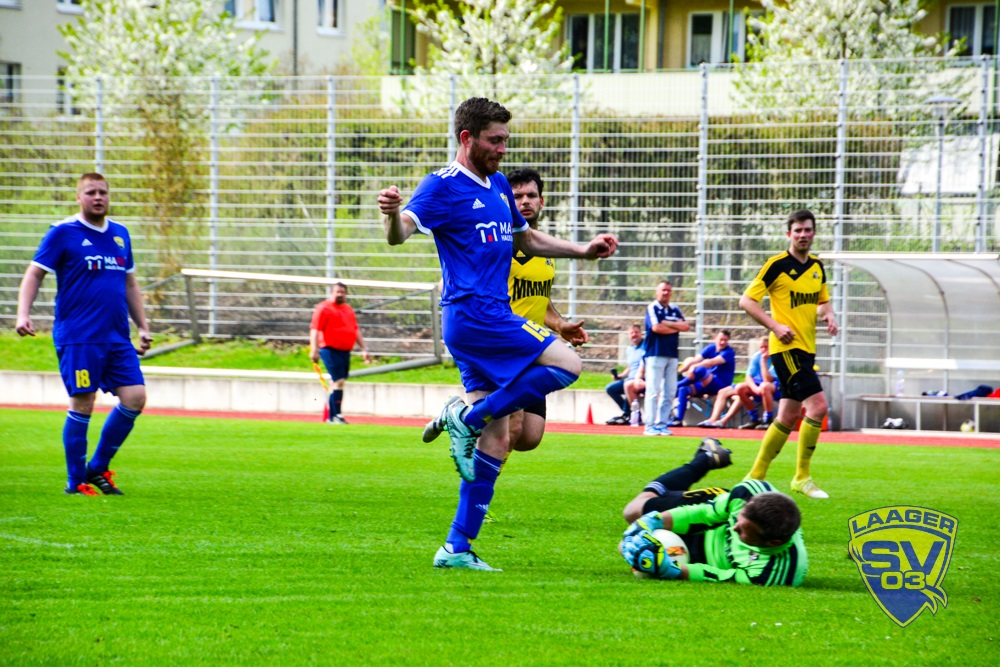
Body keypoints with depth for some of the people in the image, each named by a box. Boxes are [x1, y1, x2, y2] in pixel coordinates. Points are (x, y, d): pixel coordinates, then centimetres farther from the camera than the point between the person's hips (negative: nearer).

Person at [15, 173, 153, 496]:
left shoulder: (120, 234, 14)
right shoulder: (63, 233, -2)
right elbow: (35, 274, -2)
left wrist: (143, 327, 21)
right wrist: (23, 314, -16)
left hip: (118, 337, 6)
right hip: (77, 338, -6)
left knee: (134, 398, -3)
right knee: (82, 404, -6)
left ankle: (97, 469, 12)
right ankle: (76, 482, 6)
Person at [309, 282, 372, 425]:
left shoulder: (349, 309, 19)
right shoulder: (323, 308, -4)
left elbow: (356, 330, 24)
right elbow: (315, 329, -11)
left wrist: (364, 349, 18)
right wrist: (314, 350, -21)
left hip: (345, 352, 8)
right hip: (330, 350, -8)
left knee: (338, 383, 9)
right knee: (339, 381, -14)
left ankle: (330, 417, 15)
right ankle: (336, 415, -12)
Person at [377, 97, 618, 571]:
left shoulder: (498, 186, 19)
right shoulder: (443, 186, -7)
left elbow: (527, 241, 34)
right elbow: (402, 232, -22)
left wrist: (584, 250, 25)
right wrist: (392, 214, -45)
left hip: (493, 316, 9)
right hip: (471, 315, -9)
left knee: (496, 440, 4)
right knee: (566, 364, -17)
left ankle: (457, 547, 3)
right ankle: (466, 416, -11)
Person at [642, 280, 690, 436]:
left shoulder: (675, 310, 16)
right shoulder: (652, 308, 0)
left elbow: (686, 327, 2)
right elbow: (656, 328, -15)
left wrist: (667, 323, -7)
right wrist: (676, 327, -3)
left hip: (672, 356, 6)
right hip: (655, 354, -6)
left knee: (669, 392, 3)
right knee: (653, 391, -8)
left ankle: (662, 424, 7)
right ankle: (650, 426, -9)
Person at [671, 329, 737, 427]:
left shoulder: (729, 352, -9)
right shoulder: (711, 348, 8)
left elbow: (712, 362, -23)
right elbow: (696, 360, -4)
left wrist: (694, 367, -31)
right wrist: (679, 371, -19)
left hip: (721, 385, -6)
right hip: (707, 384, 6)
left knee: (700, 370, -33)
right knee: (683, 389, -19)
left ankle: (678, 384, -14)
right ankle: (678, 420, -22)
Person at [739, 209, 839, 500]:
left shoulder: (817, 266, 12)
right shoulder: (777, 265, -9)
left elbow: (822, 300, 26)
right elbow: (747, 300, -8)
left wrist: (829, 315, 3)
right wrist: (775, 326, -18)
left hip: (806, 349, 8)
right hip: (787, 347, -8)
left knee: (789, 416, 9)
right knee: (818, 405, -17)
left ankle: (756, 476, 18)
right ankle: (802, 476, -8)